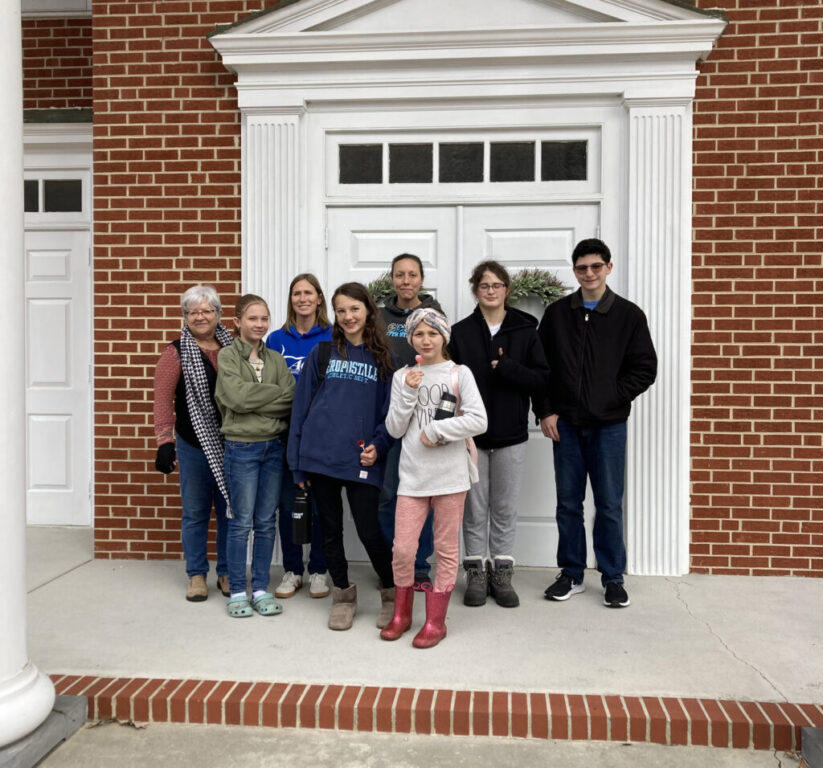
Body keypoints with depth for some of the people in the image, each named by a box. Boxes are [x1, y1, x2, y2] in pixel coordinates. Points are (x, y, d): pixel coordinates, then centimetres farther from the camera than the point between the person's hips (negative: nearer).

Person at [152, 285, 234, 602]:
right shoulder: (176, 353, -3)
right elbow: (163, 400, -6)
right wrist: (164, 442, -11)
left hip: (231, 444, 3)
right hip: (194, 445, -3)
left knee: (230, 510, 10)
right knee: (195, 512, 7)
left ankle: (227, 573, 25)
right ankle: (196, 574, 22)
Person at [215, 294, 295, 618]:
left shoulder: (275, 359, 9)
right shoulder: (227, 356, -2)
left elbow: (292, 401, -3)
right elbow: (237, 396, -17)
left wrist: (254, 403, -14)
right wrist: (276, 393, -10)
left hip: (274, 446, 4)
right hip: (241, 448, -4)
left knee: (266, 522, 9)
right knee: (241, 523, 3)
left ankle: (261, 589, 21)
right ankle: (237, 591, 16)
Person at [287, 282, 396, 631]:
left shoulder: (383, 359, 5)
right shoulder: (321, 353, 5)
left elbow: (389, 411, 7)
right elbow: (301, 406, 5)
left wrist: (378, 445, -10)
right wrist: (297, 462, 1)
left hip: (361, 461, -1)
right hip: (320, 457, 1)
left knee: (369, 531, -1)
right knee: (330, 530, 10)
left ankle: (392, 595, 21)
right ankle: (343, 596, 29)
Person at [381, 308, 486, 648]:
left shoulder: (459, 373, 0)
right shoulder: (402, 376, 7)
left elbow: (478, 420, -10)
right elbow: (394, 429, 2)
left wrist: (436, 430, -13)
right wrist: (409, 393, -9)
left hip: (450, 474, -2)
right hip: (413, 475, 2)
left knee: (446, 549, 7)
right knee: (402, 549, 2)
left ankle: (435, 621, 20)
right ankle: (401, 614, 24)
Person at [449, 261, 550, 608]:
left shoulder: (525, 331, 2)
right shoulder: (460, 332, 3)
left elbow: (542, 380, -3)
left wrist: (505, 367, -18)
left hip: (510, 435, 0)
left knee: (505, 509, 9)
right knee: (474, 508, 8)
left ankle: (502, 574, 21)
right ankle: (477, 573, 20)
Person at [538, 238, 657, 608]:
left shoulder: (629, 315, 1)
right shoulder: (556, 313, 6)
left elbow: (645, 368, 0)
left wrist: (613, 397, -9)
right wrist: (547, 411, -2)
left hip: (609, 424, -1)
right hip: (565, 423, 2)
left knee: (609, 504, 5)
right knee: (568, 503, 9)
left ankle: (613, 577, 19)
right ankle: (571, 574, 22)